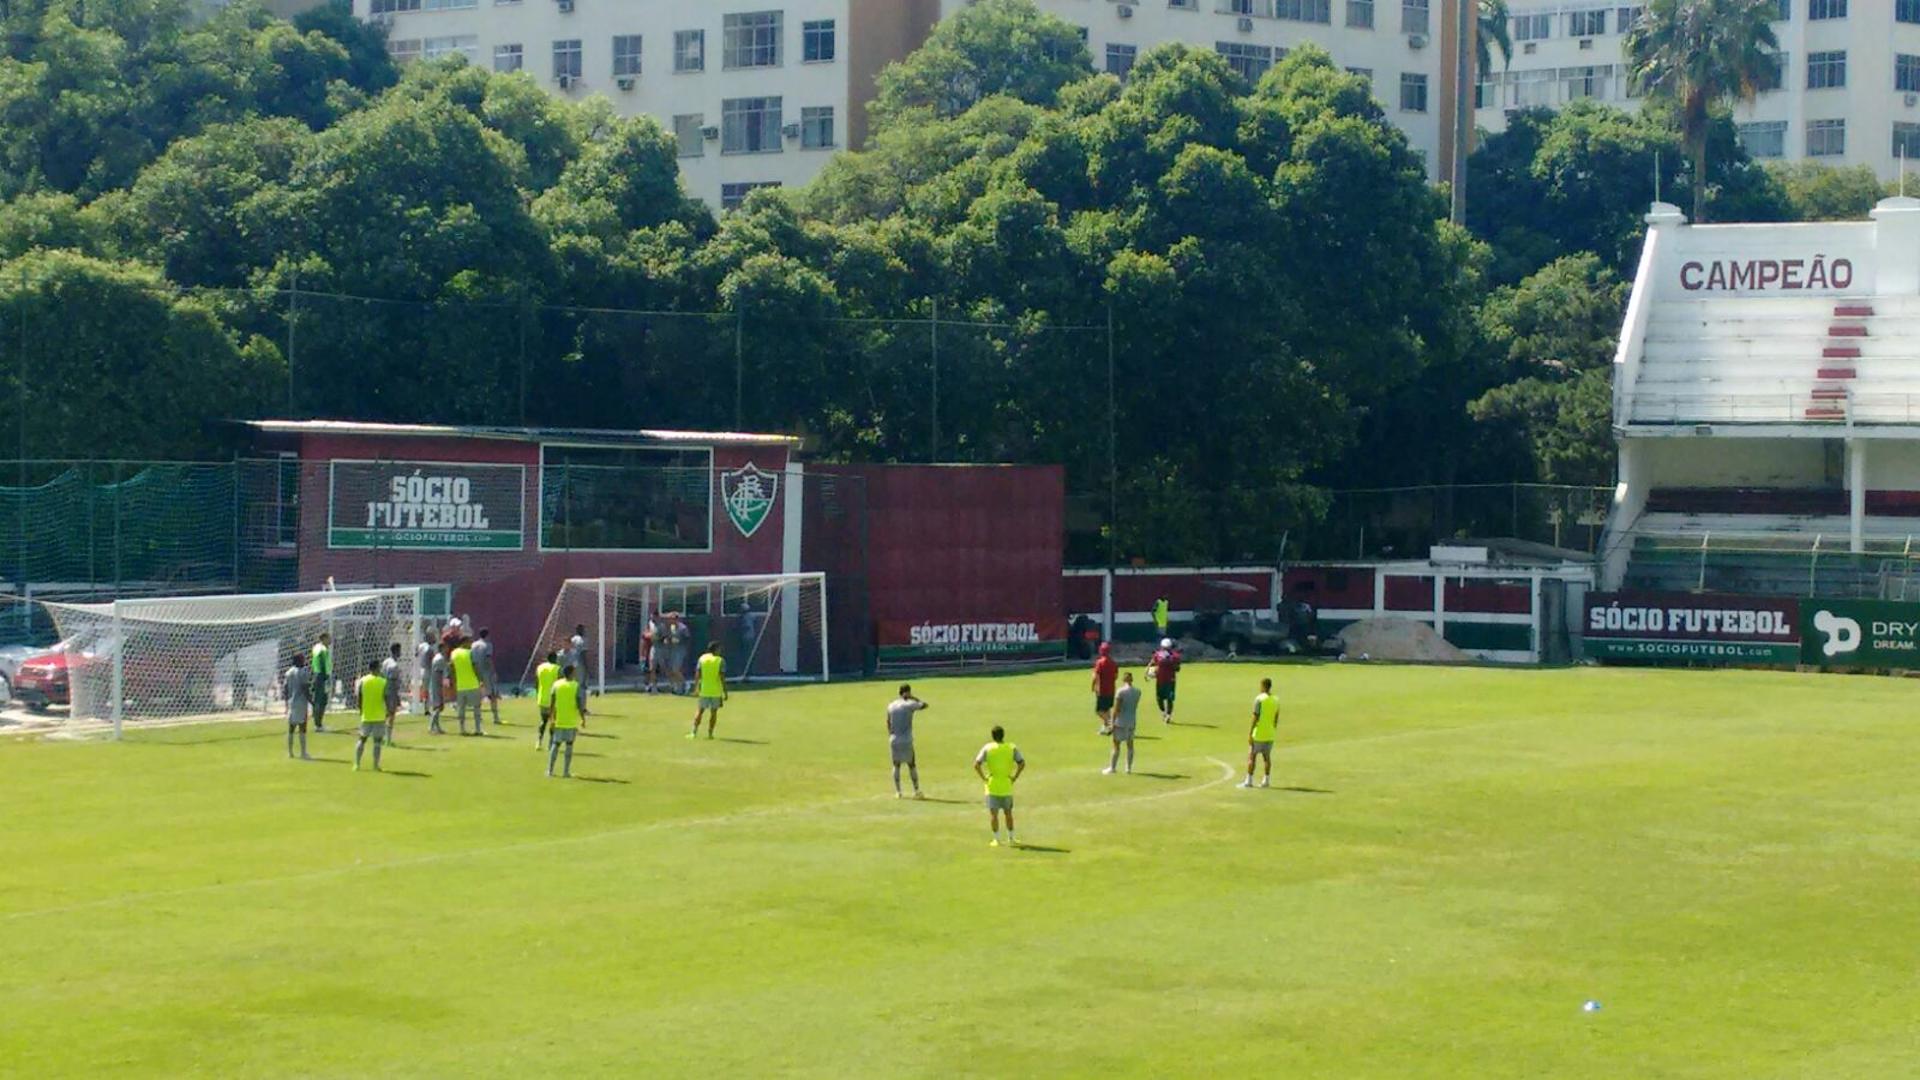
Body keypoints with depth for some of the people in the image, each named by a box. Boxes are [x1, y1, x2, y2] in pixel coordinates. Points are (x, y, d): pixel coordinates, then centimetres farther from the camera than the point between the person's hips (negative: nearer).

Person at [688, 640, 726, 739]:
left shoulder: (702, 658, 2)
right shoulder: (720, 661, -6)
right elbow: (722, 677, -9)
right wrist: (725, 692, -5)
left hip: (704, 690, 2)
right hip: (716, 691, -2)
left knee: (700, 711, 9)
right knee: (713, 712, 8)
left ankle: (694, 732, 1)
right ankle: (710, 733, 8)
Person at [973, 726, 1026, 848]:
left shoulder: (987, 748, -4)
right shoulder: (1012, 748, 0)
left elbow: (976, 765, -12)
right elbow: (1022, 764, -8)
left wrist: (984, 778, -4)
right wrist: (1014, 778, -2)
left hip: (992, 786, -2)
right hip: (1007, 786, 2)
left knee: (993, 813, 3)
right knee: (1008, 813, 15)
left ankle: (997, 840, 0)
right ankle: (1010, 839, 18)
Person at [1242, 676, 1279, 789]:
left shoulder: (1259, 699, -13)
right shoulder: (1276, 700, 6)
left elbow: (1255, 718, -15)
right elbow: (1276, 719, 11)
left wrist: (1250, 733, -11)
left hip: (1258, 734, -6)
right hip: (1270, 735, 6)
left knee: (1251, 756, 1)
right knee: (1267, 757, 12)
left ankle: (1249, 781, 0)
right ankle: (1266, 780, 13)